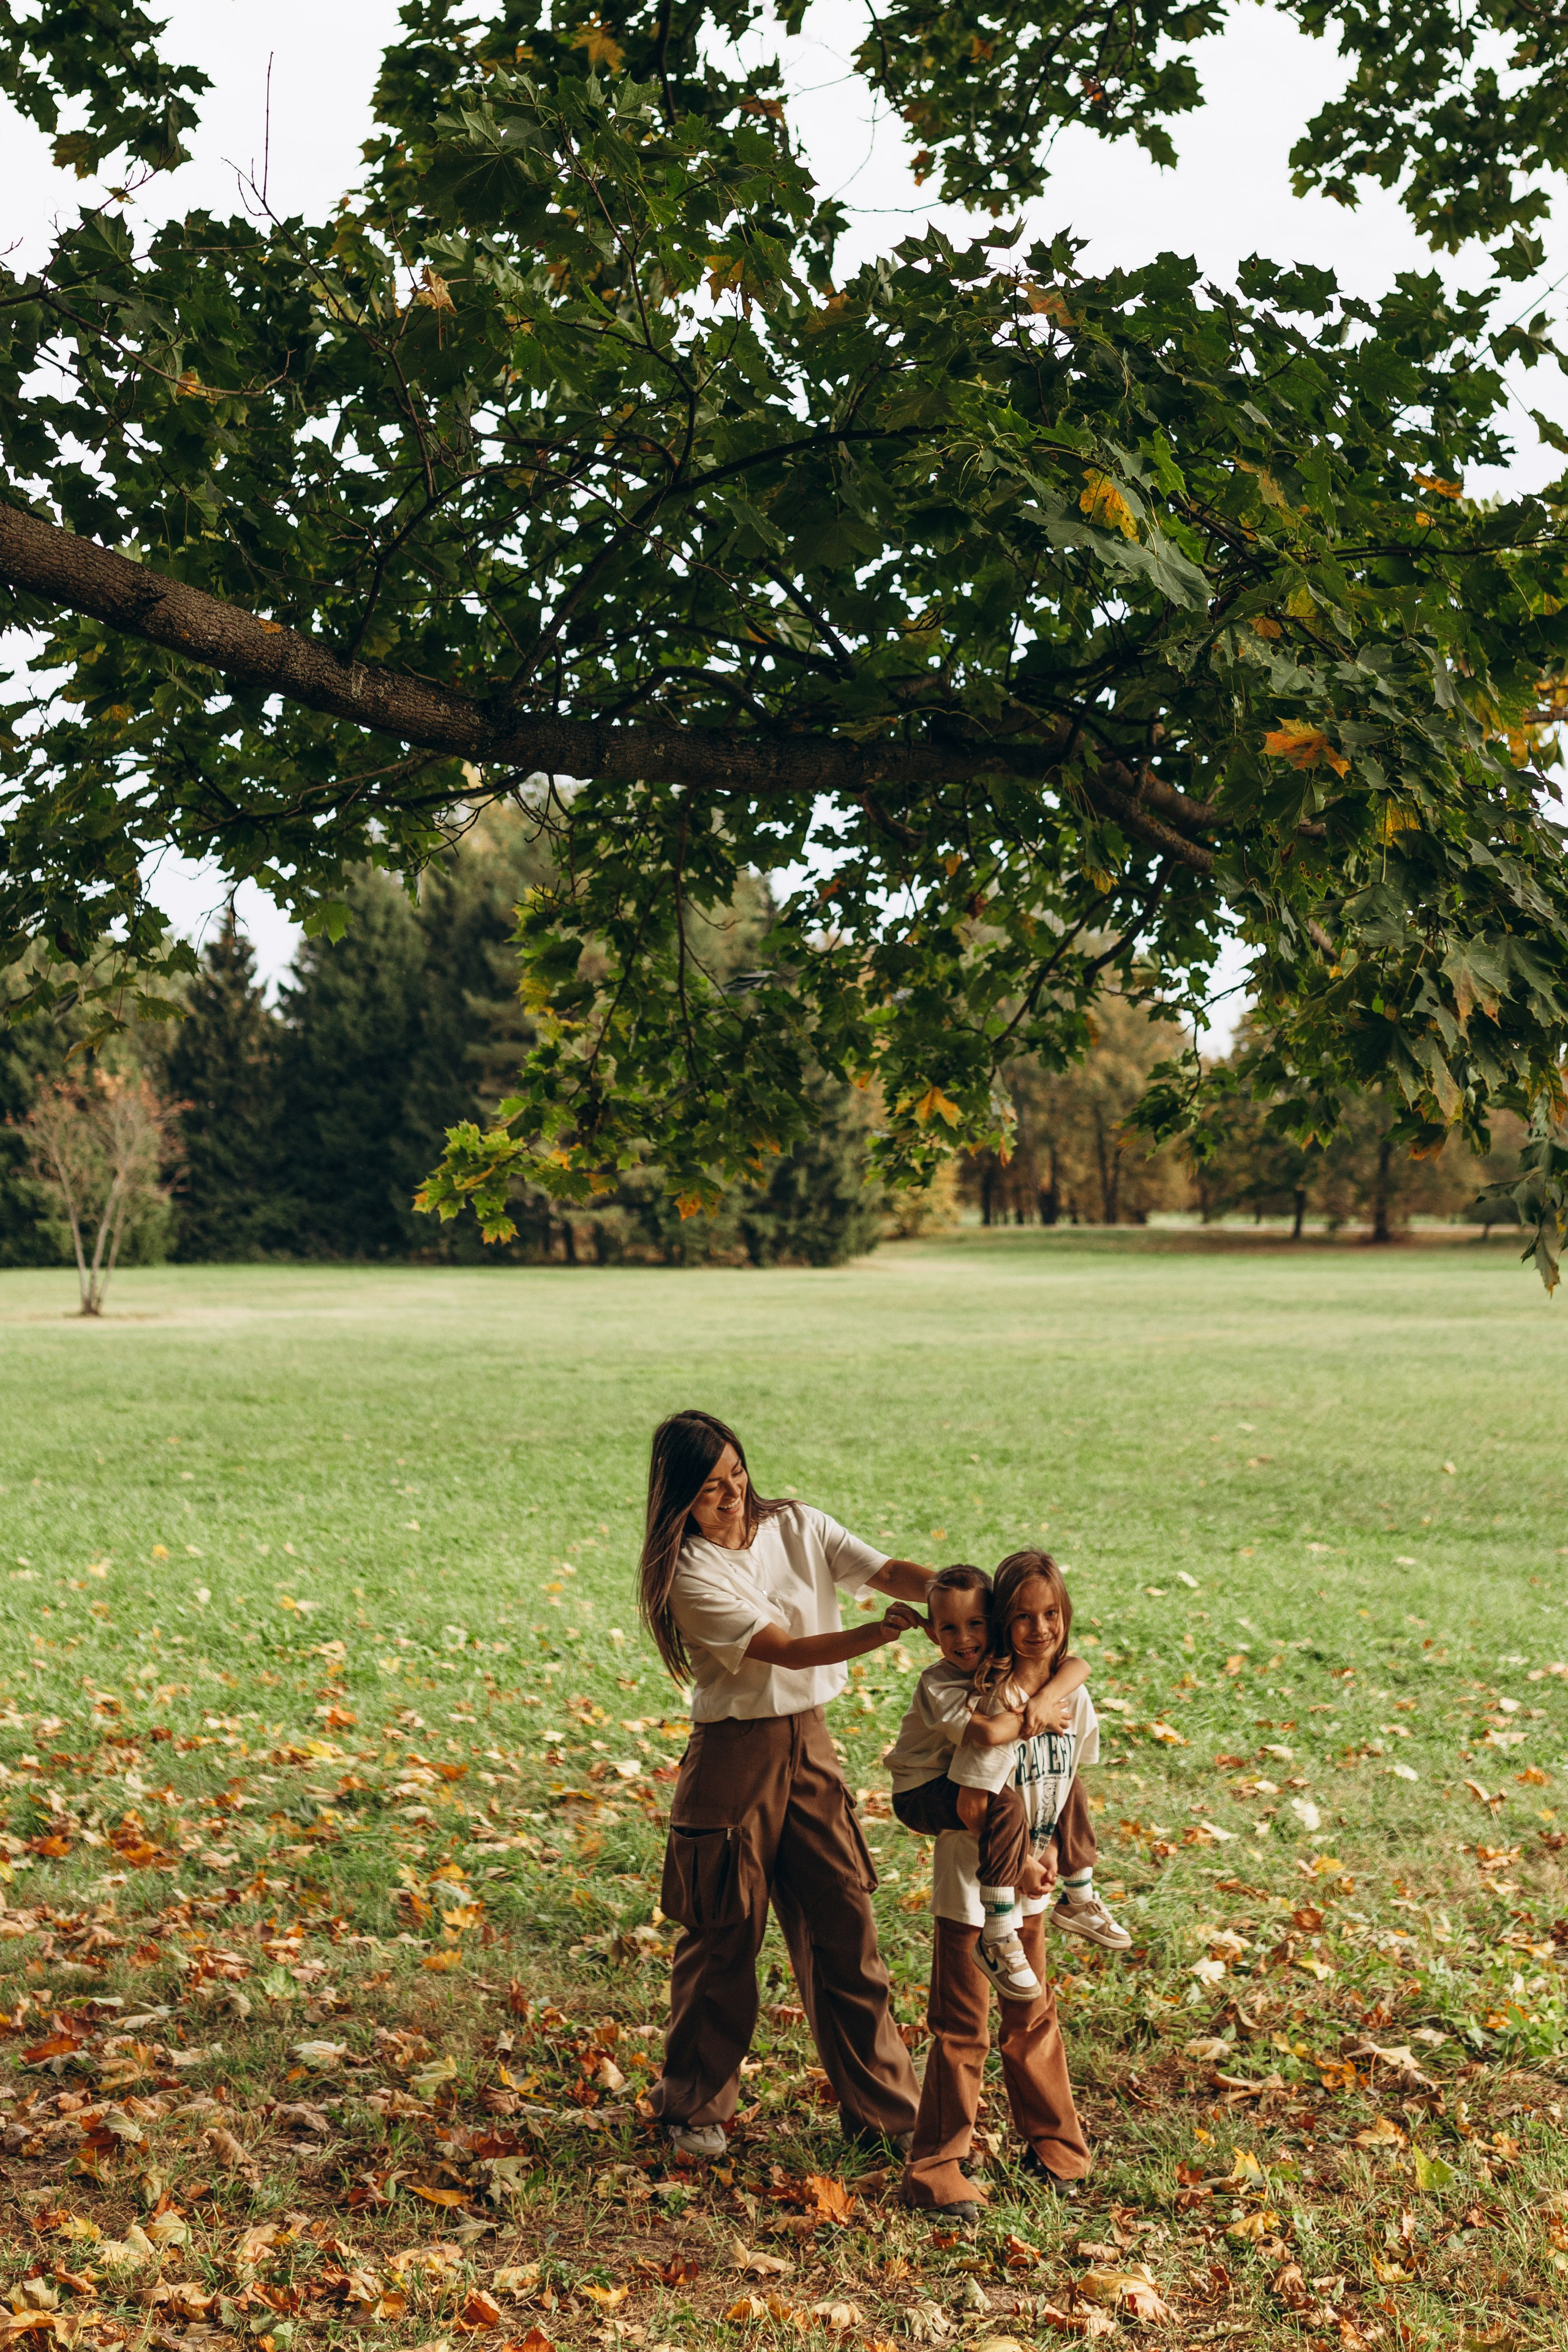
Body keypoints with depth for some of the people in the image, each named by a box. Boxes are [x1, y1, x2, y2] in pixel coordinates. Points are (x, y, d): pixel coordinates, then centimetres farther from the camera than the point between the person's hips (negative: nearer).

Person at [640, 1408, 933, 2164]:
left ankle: (882, 2106, 19)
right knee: (724, 1936, 7)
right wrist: (883, 1631, -35)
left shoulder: (798, 1527, 1)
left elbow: (890, 1571, -11)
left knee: (845, 1925, 7)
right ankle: (694, 2106, 26)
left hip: (811, 1742, 4)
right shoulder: (690, 1574, -15)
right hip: (733, 1756, -4)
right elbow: (787, 1650, -22)